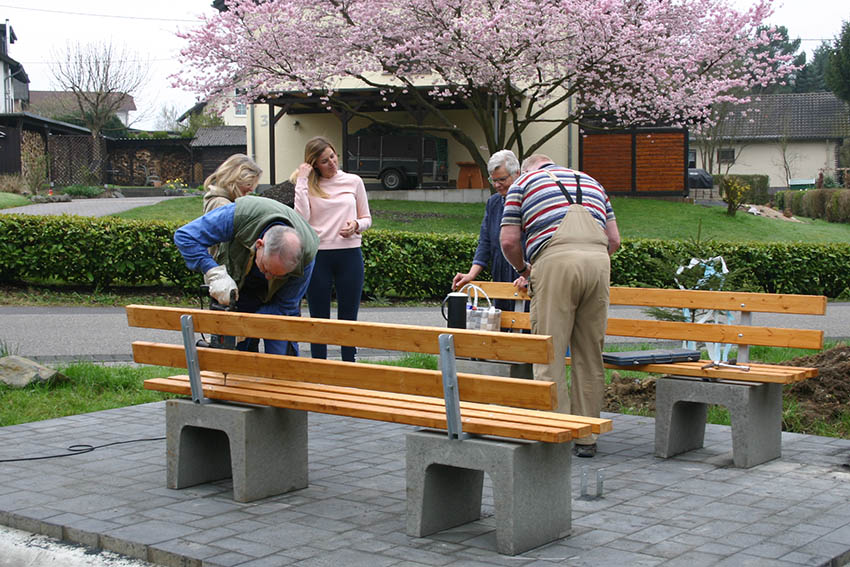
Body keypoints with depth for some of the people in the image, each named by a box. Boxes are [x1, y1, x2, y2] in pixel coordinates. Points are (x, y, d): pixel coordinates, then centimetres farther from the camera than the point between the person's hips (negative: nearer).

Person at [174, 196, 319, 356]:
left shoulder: (306, 256, -35)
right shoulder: (240, 216, -40)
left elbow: (284, 306, -24)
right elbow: (185, 235, -31)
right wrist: (215, 272, -42)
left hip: (276, 294, 0)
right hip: (236, 285, 0)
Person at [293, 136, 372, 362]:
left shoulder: (353, 181, 8)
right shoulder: (308, 186, 4)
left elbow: (367, 218, 14)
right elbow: (301, 218, -12)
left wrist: (355, 225, -9)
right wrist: (302, 180, -9)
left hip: (349, 254, 1)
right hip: (317, 256, -1)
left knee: (348, 318, 5)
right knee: (319, 318, 5)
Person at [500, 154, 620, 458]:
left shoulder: (522, 183, 21)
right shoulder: (590, 181, 33)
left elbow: (509, 240, 13)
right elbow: (614, 239, 26)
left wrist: (524, 270, 31)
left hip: (556, 260, -4)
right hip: (599, 259, 4)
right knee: (590, 354, 8)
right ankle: (586, 438, 12)